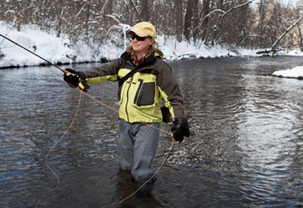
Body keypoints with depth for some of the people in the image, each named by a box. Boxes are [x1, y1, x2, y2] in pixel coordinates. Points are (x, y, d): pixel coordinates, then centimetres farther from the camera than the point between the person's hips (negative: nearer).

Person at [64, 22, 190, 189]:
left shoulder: (159, 66, -11)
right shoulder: (124, 61, 5)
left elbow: (173, 95, -15)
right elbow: (104, 72, -8)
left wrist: (179, 119, -29)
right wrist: (82, 76, -26)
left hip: (147, 125, -6)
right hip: (125, 122, 6)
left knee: (141, 173, -7)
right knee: (125, 166, 20)